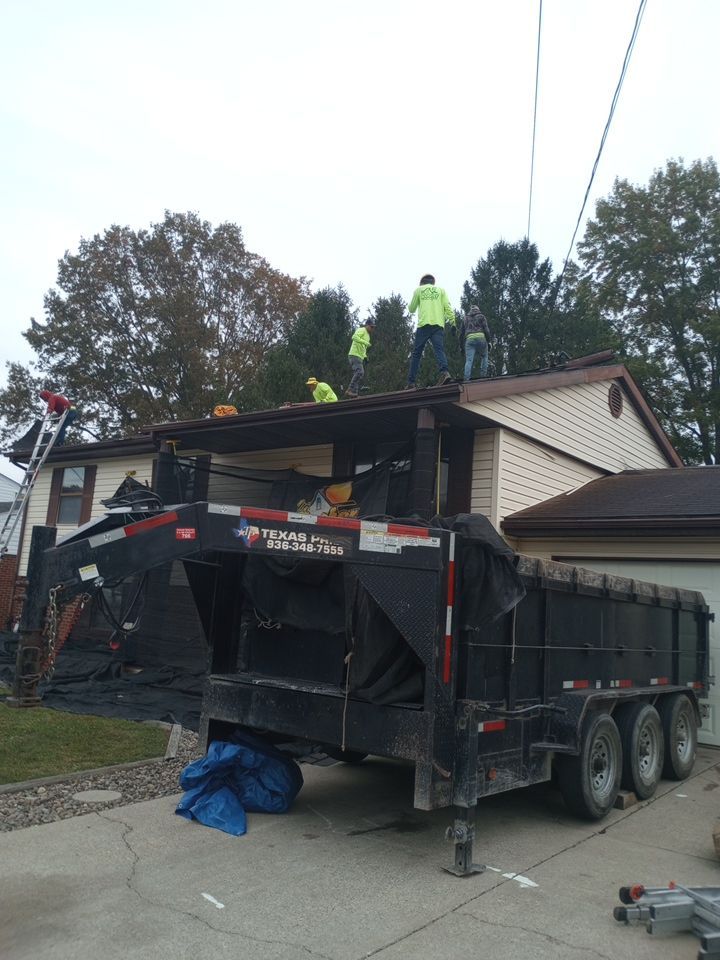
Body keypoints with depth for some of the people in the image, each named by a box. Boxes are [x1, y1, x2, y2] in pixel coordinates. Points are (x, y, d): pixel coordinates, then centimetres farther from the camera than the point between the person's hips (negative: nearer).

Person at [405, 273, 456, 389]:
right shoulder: (440, 290, 18)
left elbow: (411, 309, 20)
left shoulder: (418, 290, 16)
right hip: (438, 324, 1)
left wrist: (411, 308, 42)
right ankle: (444, 372, -36)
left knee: (416, 353, 3)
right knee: (439, 350, -9)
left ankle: (411, 382, -1)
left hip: (424, 325, -1)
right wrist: (453, 322, 3)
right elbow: (447, 307, 5)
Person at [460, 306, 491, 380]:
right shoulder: (481, 316, 15)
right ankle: (483, 375, 3)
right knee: (484, 357, 16)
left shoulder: (465, 319, 24)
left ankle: (466, 379, -21)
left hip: (469, 339, 2)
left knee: (469, 360, -7)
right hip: (481, 338, -2)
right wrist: (488, 341, 5)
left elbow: (461, 333, 22)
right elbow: (486, 329, 2)